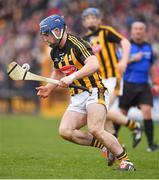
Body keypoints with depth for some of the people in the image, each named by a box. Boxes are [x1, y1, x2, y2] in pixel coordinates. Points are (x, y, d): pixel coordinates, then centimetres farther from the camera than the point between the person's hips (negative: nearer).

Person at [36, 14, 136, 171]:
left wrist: (72, 77, -32)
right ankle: (105, 145, 2)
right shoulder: (54, 52, 13)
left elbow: (94, 65, -29)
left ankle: (125, 160, -12)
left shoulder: (77, 44, -14)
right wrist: (49, 88, 20)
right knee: (65, 131, -12)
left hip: (94, 92, -8)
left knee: (95, 130, -27)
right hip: (77, 98, 8)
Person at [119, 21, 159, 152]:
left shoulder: (148, 47, 11)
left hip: (143, 86, 3)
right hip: (128, 85, -3)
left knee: (147, 111, -14)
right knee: (122, 114, 5)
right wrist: (133, 59, -20)